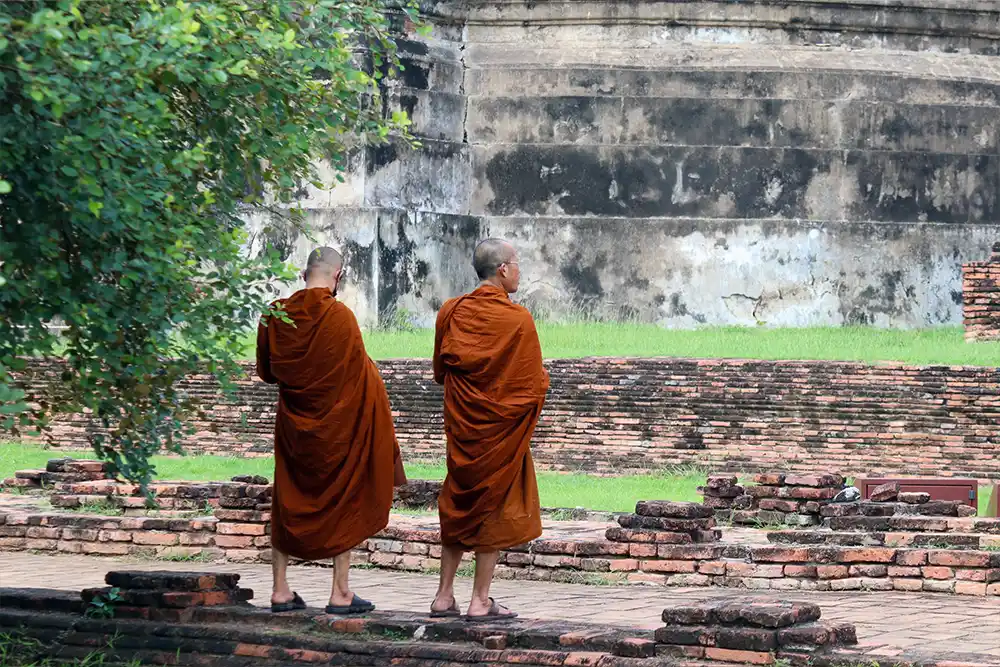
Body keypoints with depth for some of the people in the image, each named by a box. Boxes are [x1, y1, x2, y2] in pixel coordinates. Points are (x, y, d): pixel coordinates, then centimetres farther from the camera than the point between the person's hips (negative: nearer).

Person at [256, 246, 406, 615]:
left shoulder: (275, 315, -3)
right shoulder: (339, 316, -15)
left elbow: (266, 371, 8)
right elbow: (362, 371, -10)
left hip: (292, 423, 4)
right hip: (338, 425, -4)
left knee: (287, 503, 12)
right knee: (344, 503, 7)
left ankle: (280, 590, 12)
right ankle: (340, 593, 6)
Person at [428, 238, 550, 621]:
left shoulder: (450, 313, -1)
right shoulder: (518, 319, -15)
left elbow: (440, 372, 9)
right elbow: (535, 383, -11)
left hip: (461, 428, 5)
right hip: (502, 431, -4)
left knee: (458, 506, 15)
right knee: (494, 508, 4)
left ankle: (444, 597, 16)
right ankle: (480, 602, 5)